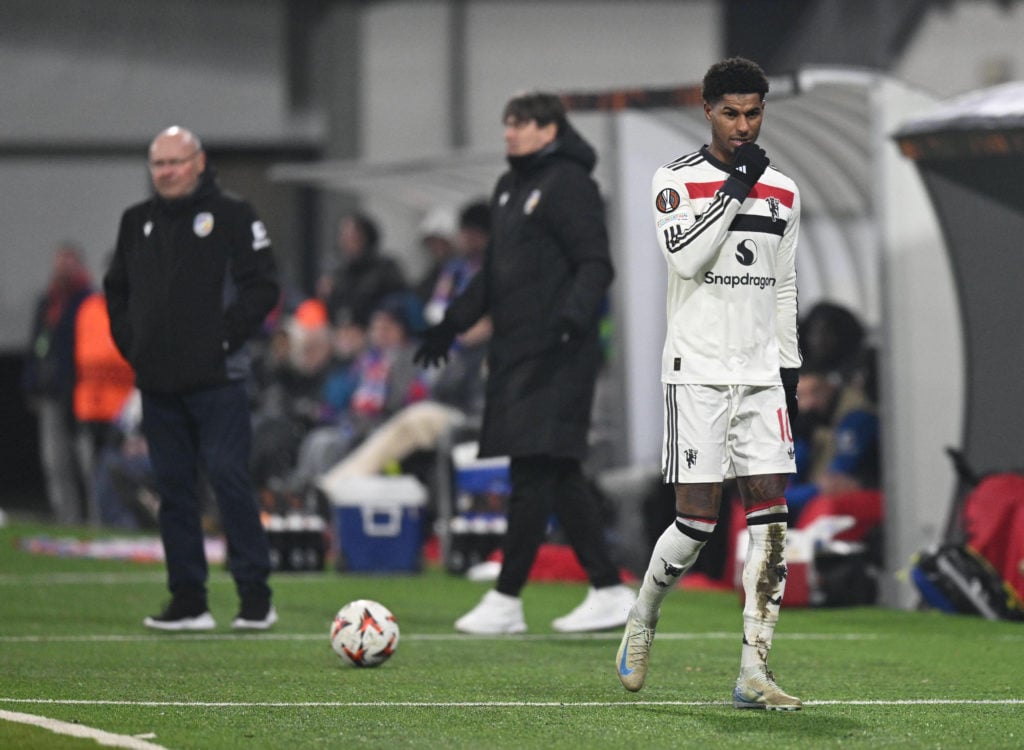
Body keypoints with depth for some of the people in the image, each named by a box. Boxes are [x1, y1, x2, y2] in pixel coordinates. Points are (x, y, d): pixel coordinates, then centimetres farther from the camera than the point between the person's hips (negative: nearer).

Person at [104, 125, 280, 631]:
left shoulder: (232, 216, 0)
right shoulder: (136, 222, 15)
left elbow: (262, 286, -4)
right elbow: (116, 290, 22)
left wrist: (225, 336, -11)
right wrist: (129, 342, 7)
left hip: (217, 380, -5)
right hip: (157, 381, 5)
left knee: (229, 478, -9)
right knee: (173, 487, 5)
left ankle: (255, 596, -4)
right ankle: (187, 600, 10)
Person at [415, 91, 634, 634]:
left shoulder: (567, 184, -8)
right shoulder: (509, 188, 19)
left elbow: (595, 264, -14)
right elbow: (493, 272, 27)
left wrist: (576, 313, -30)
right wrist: (450, 325, 25)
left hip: (555, 355, -9)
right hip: (515, 352, 9)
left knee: (533, 472, -8)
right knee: (559, 477, 8)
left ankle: (506, 600, -8)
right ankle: (609, 593, 11)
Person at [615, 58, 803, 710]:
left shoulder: (784, 192, 12)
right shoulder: (677, 180, -3)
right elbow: (687, 258, -19)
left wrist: (790, 373, 15)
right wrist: (735, 188, -18)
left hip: (761, 374, 5)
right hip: (698, 373, -5)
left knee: (770, 516, -5)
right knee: (697, 519, -7)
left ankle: (754, 673, -6)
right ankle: (641, 623, 20)